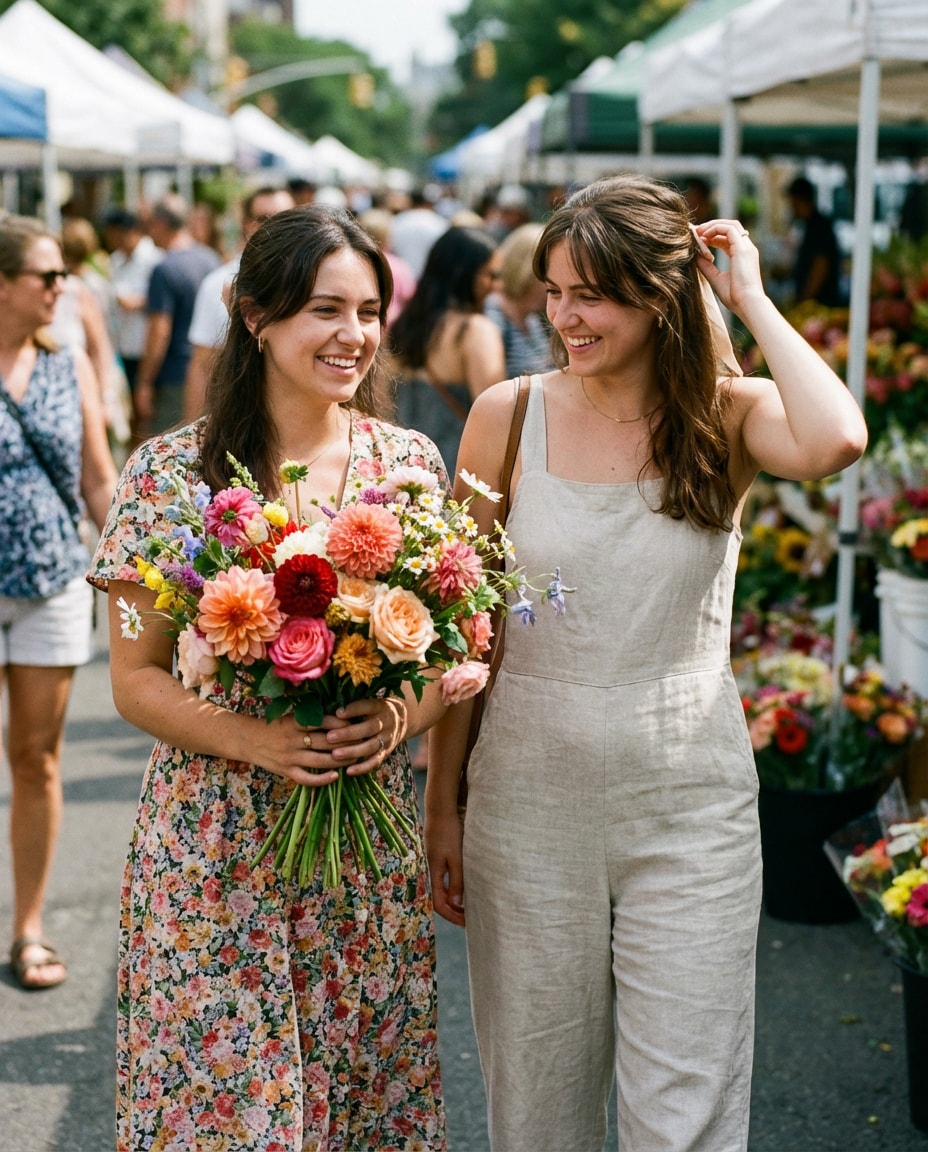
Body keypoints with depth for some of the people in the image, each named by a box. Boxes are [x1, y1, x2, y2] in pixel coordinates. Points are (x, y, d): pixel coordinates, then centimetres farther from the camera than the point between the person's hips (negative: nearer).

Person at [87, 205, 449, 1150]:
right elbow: (136, 680, -3)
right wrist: (254, 738, -20)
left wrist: (404, 715, -13)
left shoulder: (410, 462, 3)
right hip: (215, 847, -2)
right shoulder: (172, 471, -6)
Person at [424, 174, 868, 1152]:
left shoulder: (728, 419, -4)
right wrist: (441, 802, 4)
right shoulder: (507, 417, -1)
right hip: (528, 801, 1)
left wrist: (751, 301, -15)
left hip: (690, 810, -1)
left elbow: (835, 441, -29)